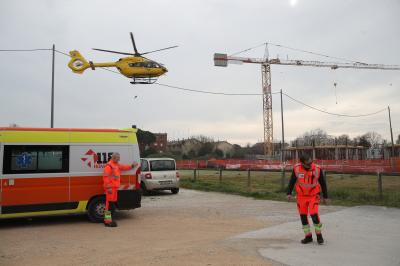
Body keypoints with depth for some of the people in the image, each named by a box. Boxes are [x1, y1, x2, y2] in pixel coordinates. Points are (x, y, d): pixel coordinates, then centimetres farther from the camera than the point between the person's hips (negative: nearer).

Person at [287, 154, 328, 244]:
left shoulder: (317, 169, -14)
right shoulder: (296, 168, -12)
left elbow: (323, 183, -2)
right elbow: (292, 181, 1)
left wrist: (325, 197, 3)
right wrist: (289, 193, -2)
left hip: (313, 196, -2)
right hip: (301, 196, 2)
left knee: (314, 214, -14)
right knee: (303, 216, 6)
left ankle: (319, 235, 8)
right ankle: (308, 236, 21)